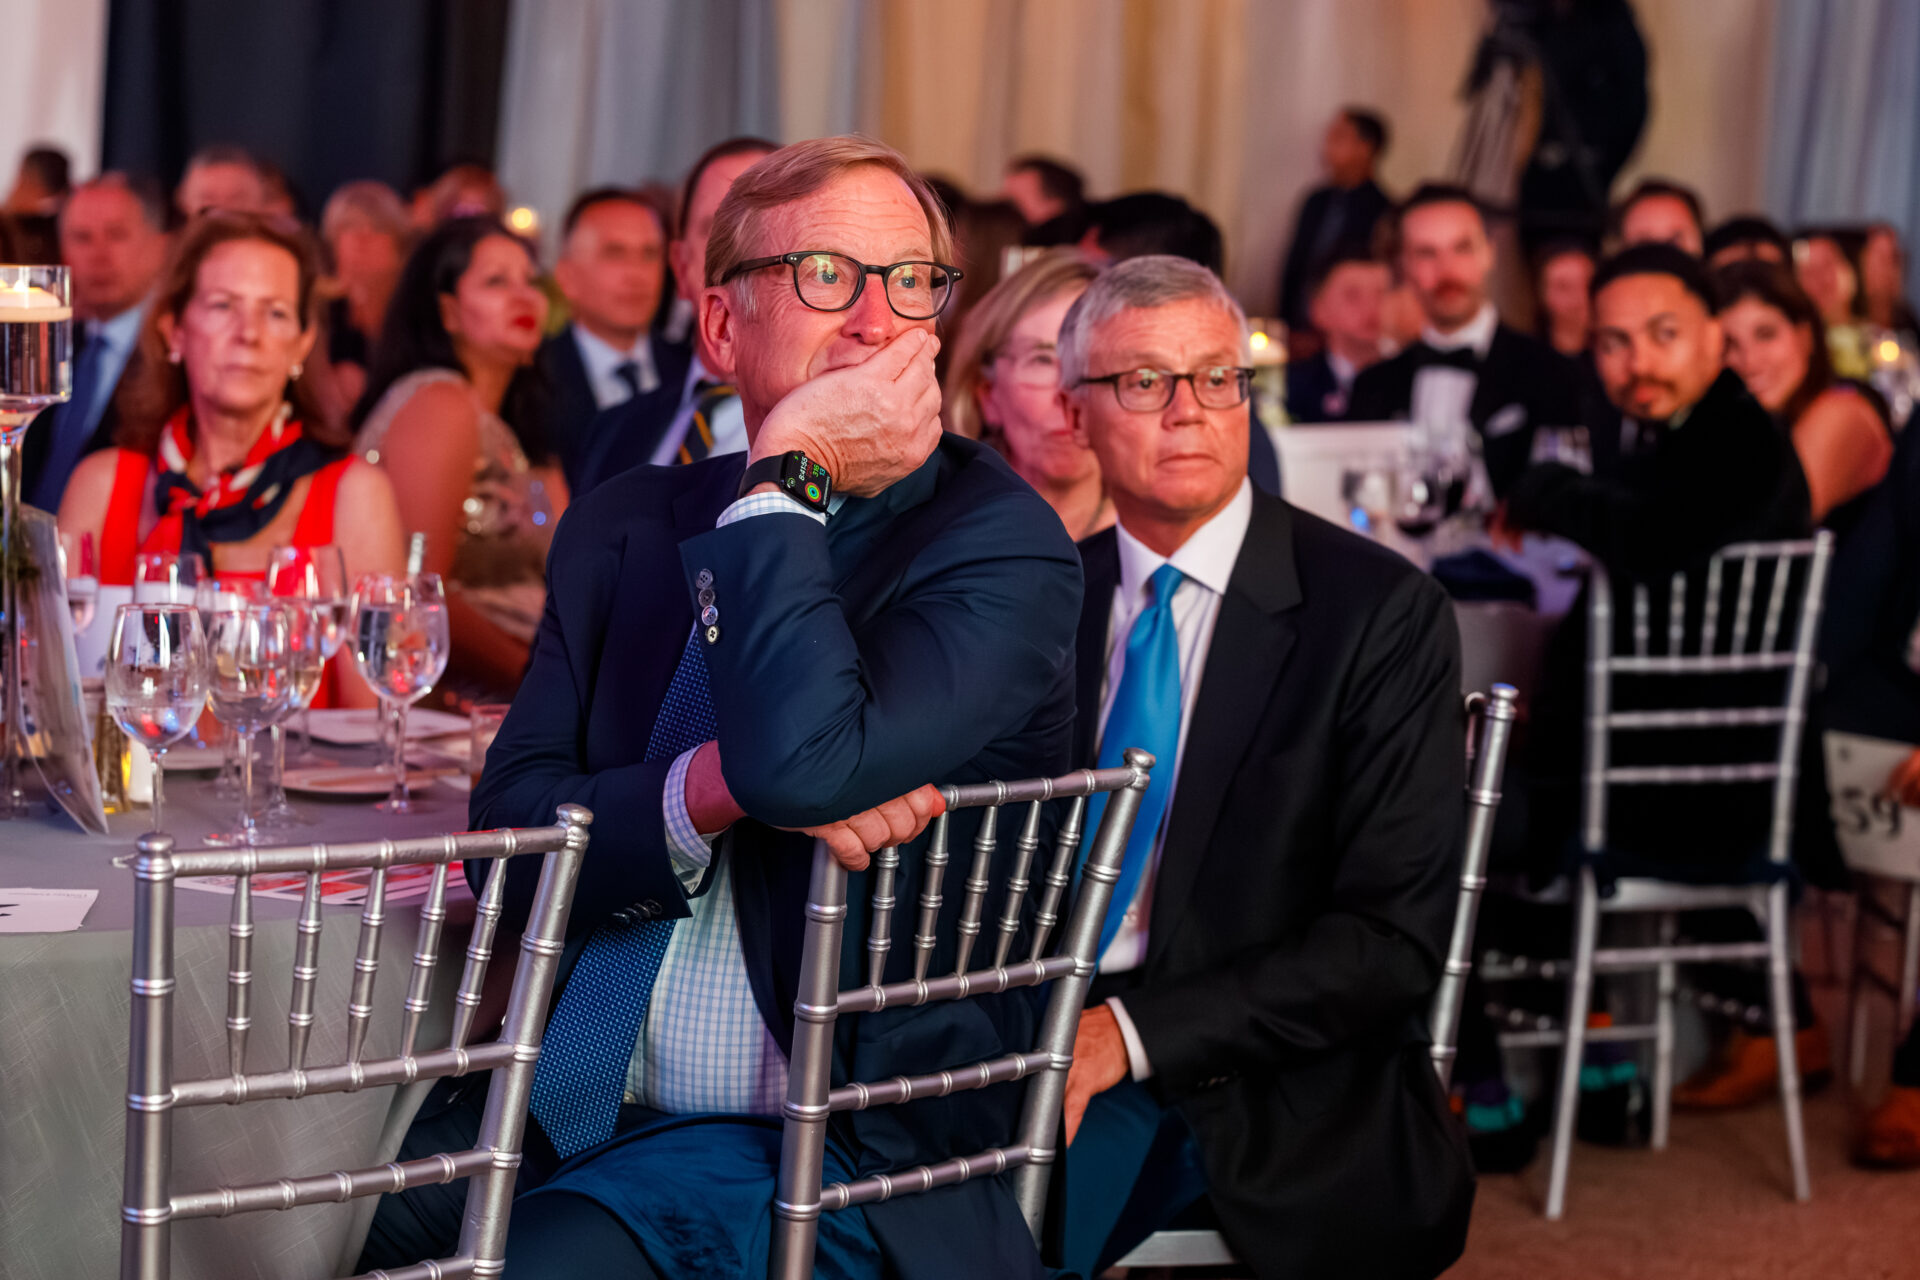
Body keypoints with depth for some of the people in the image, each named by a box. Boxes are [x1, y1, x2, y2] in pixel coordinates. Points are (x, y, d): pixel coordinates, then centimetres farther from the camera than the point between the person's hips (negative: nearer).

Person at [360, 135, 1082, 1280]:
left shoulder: (1004, 548, -6)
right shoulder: (628, 526, 11)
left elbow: (803, 758, -23)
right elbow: (512, 832, 1)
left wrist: (787, 471, -13)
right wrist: (714, 789, -17)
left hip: (825, 1167, -5)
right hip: (566, 1119, 5)